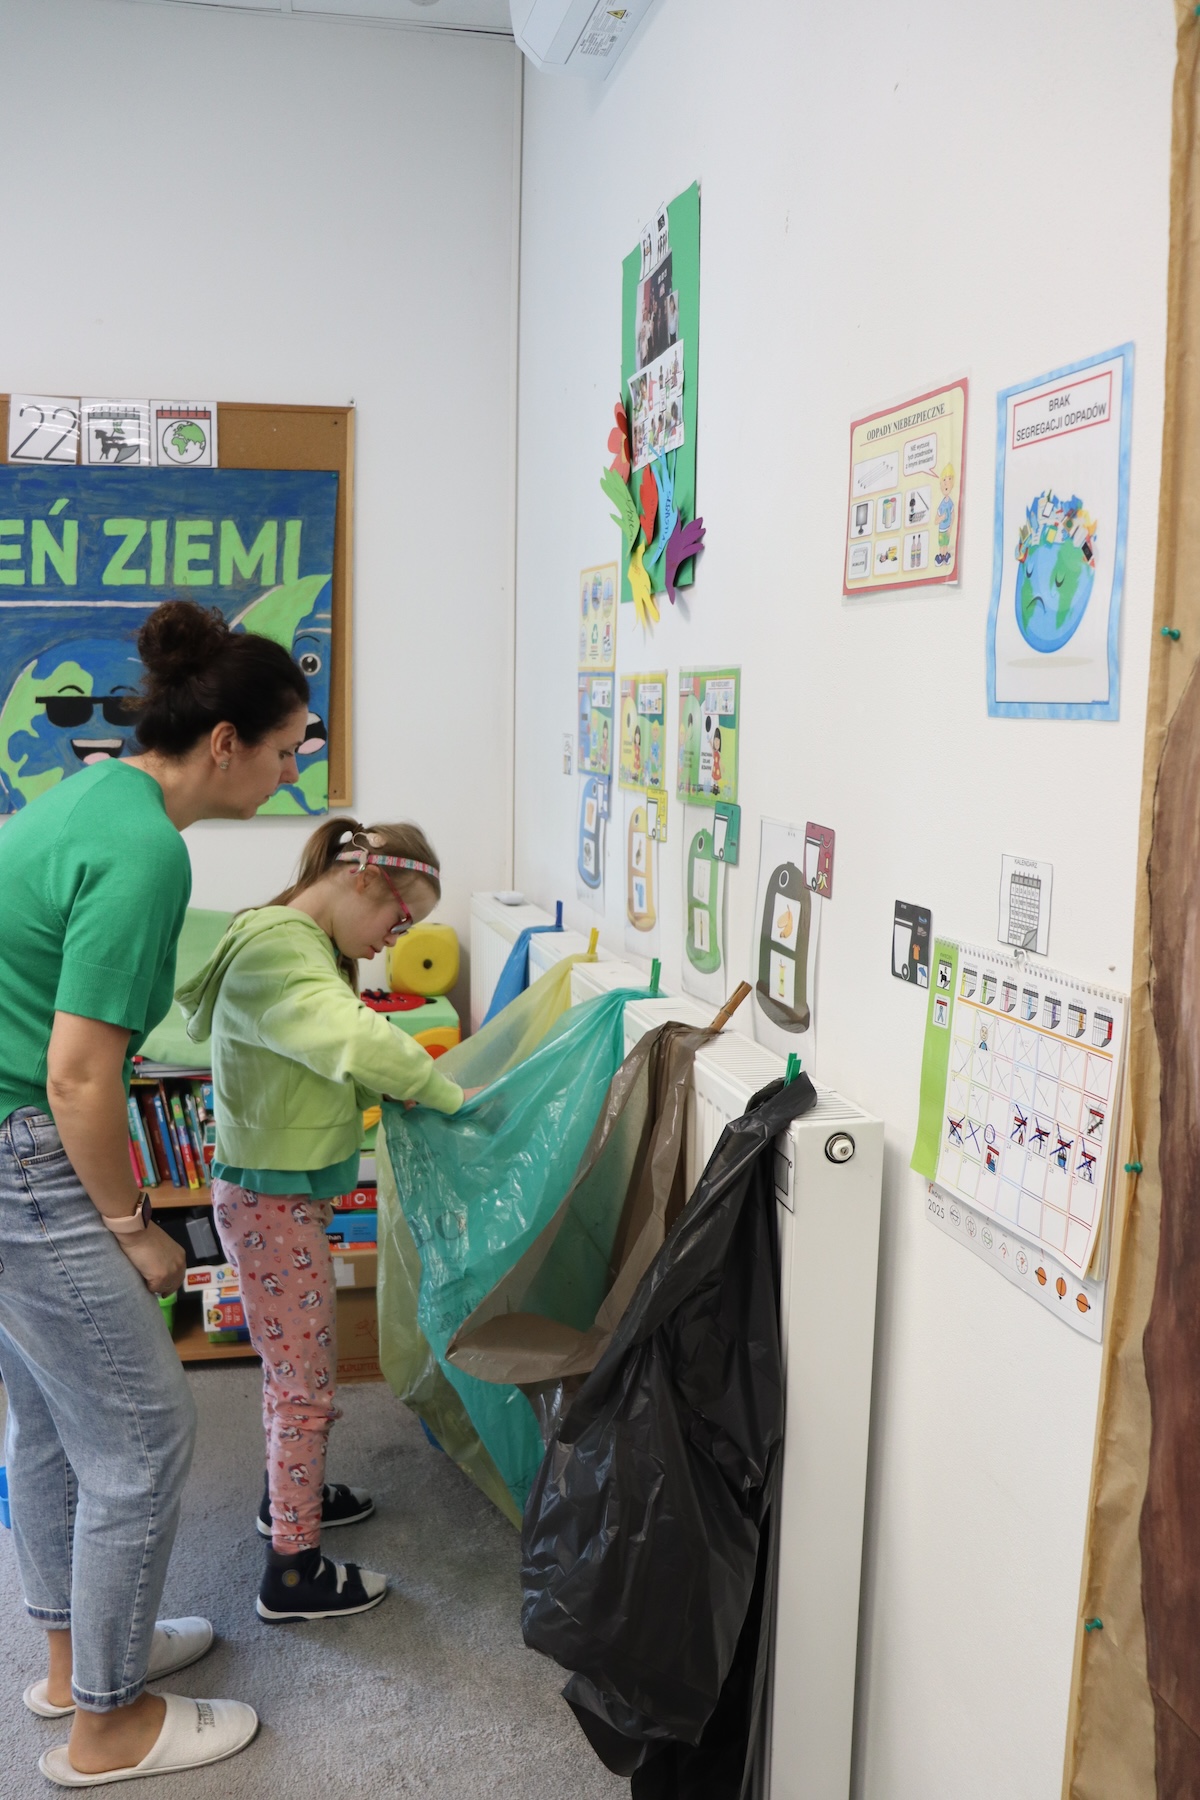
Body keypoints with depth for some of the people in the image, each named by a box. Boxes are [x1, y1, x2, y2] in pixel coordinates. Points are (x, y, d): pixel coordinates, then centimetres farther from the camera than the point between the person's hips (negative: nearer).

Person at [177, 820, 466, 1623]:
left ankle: (288, 1495, 44)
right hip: (272, 1200, -10)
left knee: (297, 1368, 25)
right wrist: (450, 1094, -25)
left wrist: (419, 1092, -5)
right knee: (307, 1386, 1)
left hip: (290, 1192, 10)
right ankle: (294, 1572, 13)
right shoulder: (278, 952, -24)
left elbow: (335, 1060, 10)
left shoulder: (304, 947, 10)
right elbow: (357, 1043, -36)